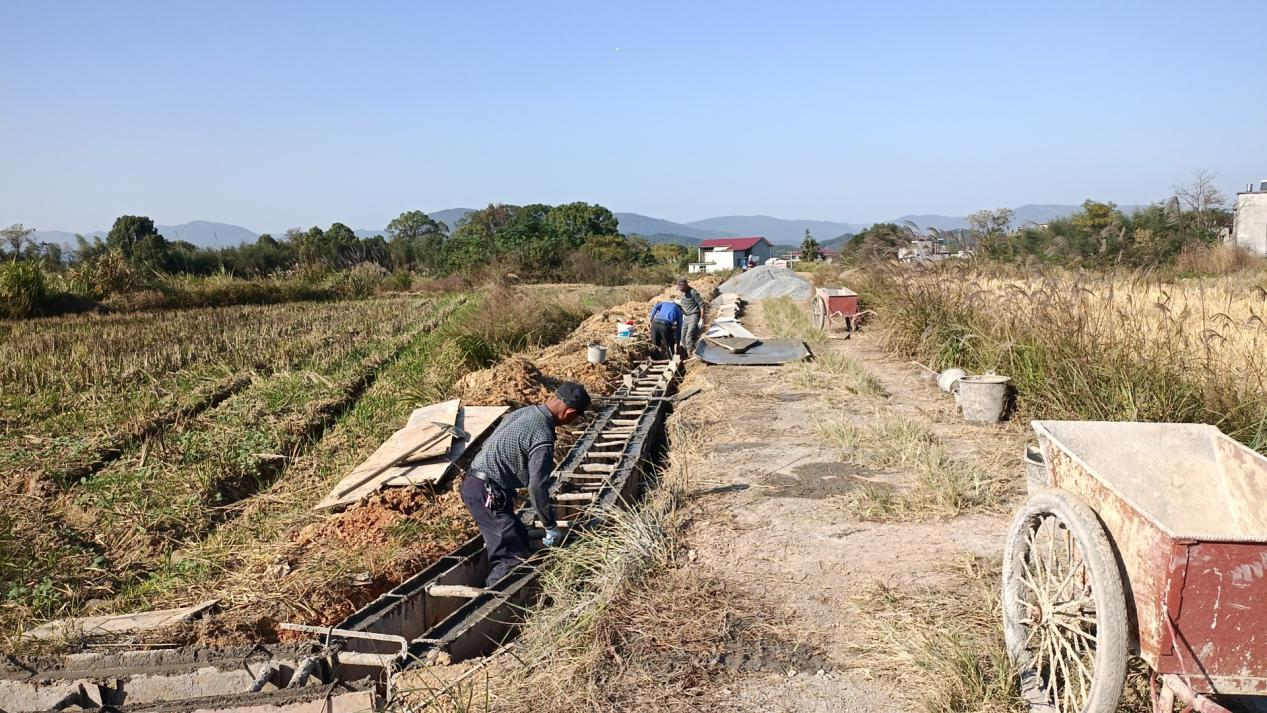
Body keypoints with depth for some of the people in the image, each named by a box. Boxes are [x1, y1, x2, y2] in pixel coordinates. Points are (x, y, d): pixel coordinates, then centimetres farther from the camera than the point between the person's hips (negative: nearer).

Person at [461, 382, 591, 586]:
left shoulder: (523, 412, 7)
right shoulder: (543, 438, -20)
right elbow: (537, 488, -20)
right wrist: (551, 527, -8)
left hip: (474, 481, 10)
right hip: (487, 492, -10)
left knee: (520, 537, 17)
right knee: (513, 557, -10)